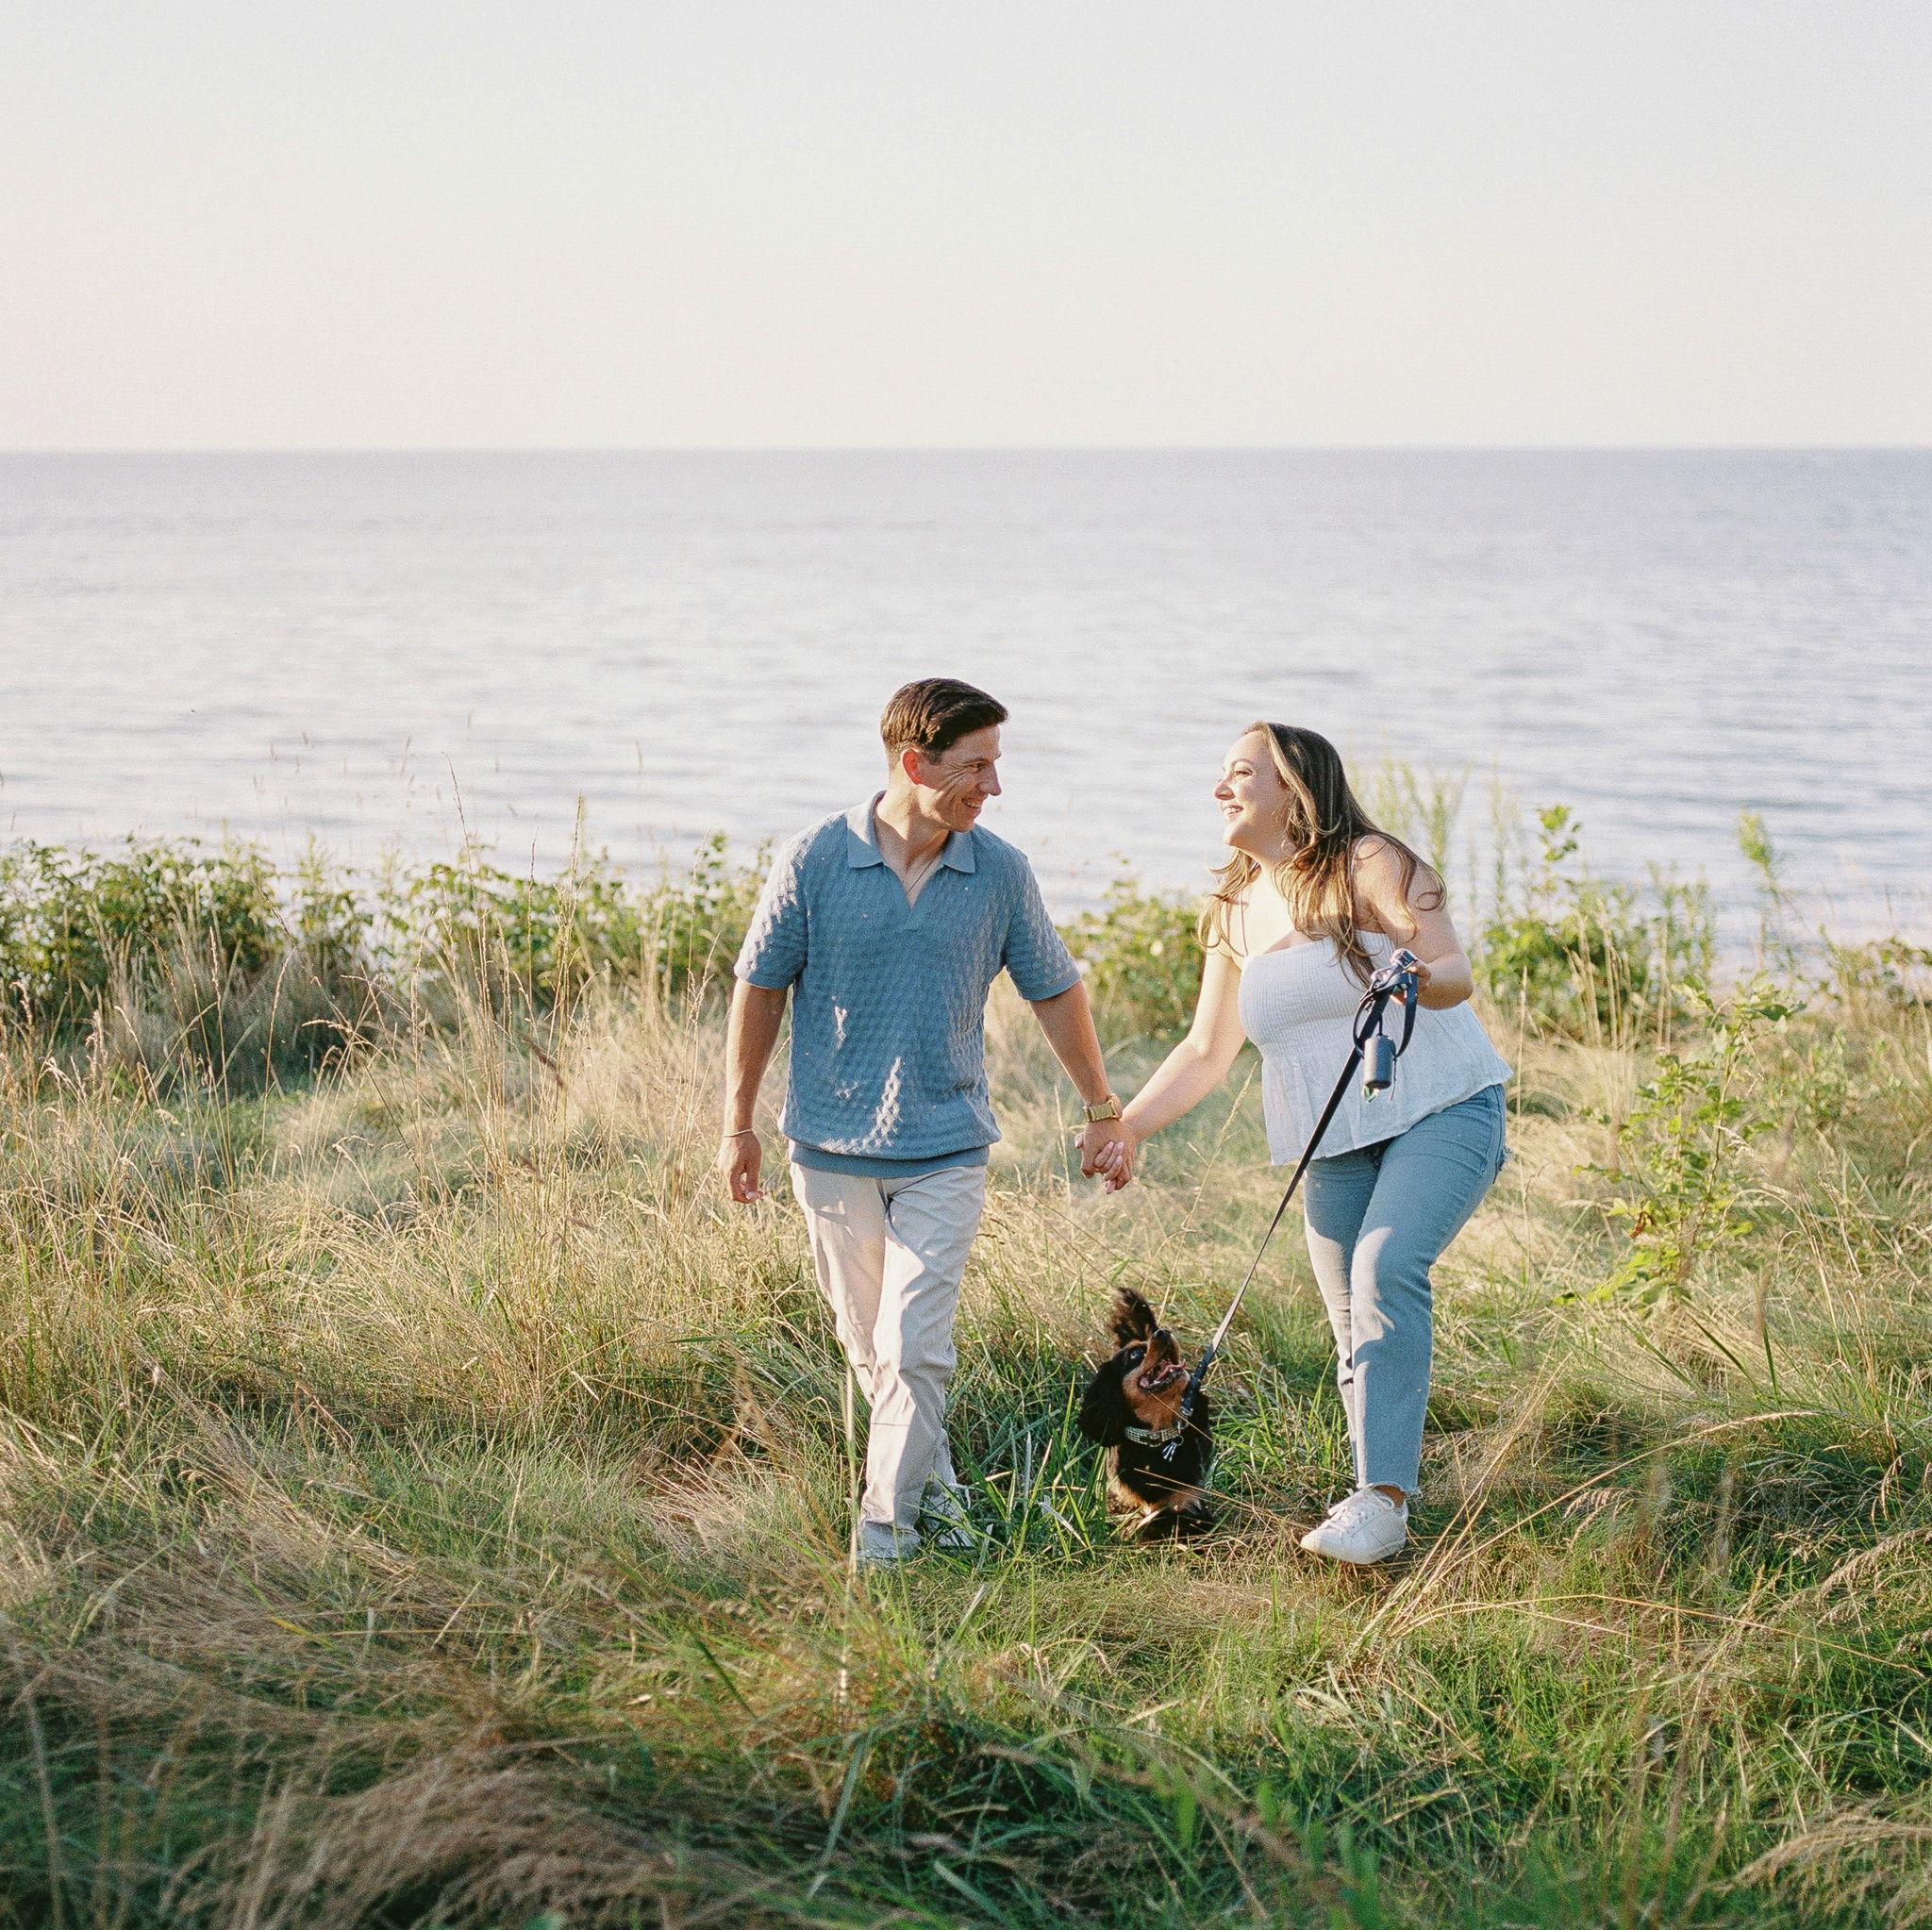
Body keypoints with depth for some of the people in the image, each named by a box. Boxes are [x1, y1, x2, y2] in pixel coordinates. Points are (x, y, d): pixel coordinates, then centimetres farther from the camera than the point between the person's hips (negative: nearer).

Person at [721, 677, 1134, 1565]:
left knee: (913, 1350, -10)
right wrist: (738, 1124, 5)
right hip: (832, 1149, 0)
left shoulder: (999, 874, -3)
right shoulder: (814, 862, -8)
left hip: (945, 1152, 0)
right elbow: (759, 988, 2)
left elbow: (1055, 991, 10)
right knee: (869, 1349, 11)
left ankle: (885, 1539, -2)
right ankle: (933, 1484, 32)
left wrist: (1104, 1113, 15)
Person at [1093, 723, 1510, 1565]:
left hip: (1440, 1111, -6)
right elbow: (1205, 1051, 15)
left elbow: (1456, 973, -15)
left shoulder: (1369, 866, -7)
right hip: (1332, 1140, 6)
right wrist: (1127, 1126, 3)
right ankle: (1379, 1497, 14)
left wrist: (1417, 978, -39)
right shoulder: (1234, 912, 10)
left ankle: (1383, 1499, -27)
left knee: (1386, 1267, -26)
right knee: (1353, 1321, 2)